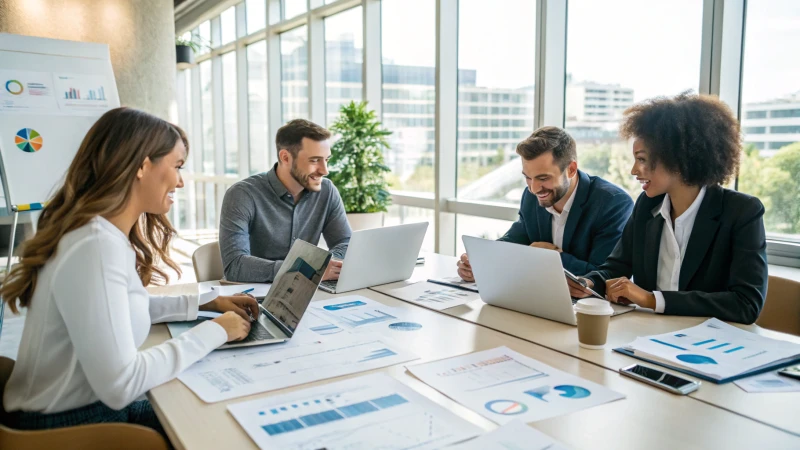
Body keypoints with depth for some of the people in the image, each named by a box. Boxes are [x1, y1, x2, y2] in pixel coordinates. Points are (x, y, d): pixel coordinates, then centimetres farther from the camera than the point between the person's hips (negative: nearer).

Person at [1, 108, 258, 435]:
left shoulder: (108, 234, 2)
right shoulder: (96, 246, -28)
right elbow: (120, 385, -31)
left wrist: (207, 303, 9)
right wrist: (214, 331, -20)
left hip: (93, 405, 9)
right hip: (65, 425, -8)